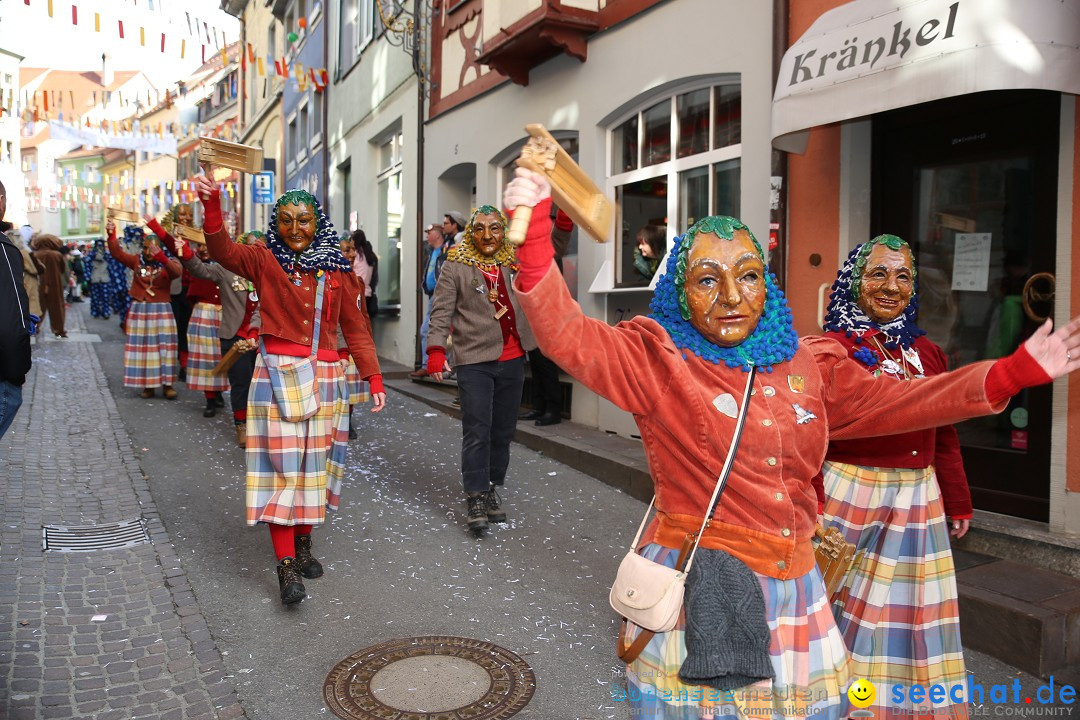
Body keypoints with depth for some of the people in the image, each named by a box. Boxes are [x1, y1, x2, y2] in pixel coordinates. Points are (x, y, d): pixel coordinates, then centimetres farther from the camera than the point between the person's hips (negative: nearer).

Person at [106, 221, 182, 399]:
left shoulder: (168, 263, -4)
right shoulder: (137, 260, 7)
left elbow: (176, 272, -26)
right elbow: (117, 253, -4)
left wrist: (162, 258, -44)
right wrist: (111, 235, -21)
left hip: (161, 310, -2)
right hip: (139, 310, 3)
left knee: (164, 347, -2)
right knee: (143, 347, 4)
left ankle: (167, 385, 3)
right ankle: (148, 385, 11)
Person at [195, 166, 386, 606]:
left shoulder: (338, 270, 6)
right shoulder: (265, 261, 0)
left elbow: (355, 328, 6)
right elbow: (222, 251, -19)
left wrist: (374, 378, 1)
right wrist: (211, 203, -37)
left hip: (324, 377, 3)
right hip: (277, 375, -3)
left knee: (314, 464, 12)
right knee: (281, 465, -4)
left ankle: (303, 545, 28)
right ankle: (286, 565, 0)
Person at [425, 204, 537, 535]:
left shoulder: (517, 261, 11)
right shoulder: (456, 266, 0)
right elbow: (441, 310, -4)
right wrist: (436, 350, -14)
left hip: (512, 359, 5)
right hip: (474, 360, -4)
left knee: (503, 432, 10)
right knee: (477, 431, -8)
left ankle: (492, 493, 22)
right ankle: (476, 500, 0)